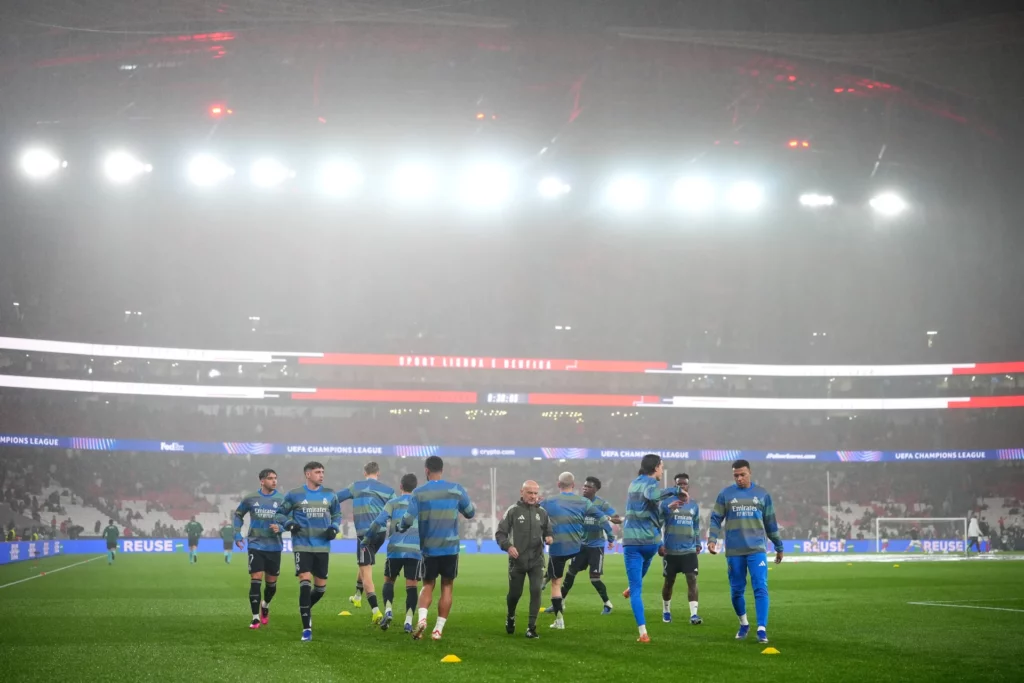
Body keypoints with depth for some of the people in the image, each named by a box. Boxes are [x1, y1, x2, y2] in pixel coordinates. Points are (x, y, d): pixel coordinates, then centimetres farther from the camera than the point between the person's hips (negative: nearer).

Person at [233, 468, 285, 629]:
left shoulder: (282, 499, -4)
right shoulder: (250, 499, -2)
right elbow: (238, 515, 13)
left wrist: (280, 527, -21)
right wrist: (237, 534, 4)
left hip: (274, 547, 1)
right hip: (256, 546, -1)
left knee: (271, 582, 10)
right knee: (255, 580, -9)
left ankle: (265, 606, 41)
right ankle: (256, 617, -1)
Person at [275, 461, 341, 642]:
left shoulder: (330, 494, 5)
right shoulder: (294, 495, -3)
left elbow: (337, 514, 19)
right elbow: (279, 514, 6)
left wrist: (334, 528, -1)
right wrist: (289, 524, -14)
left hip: (322, 547, 4)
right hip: (302, 546, -3)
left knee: (321, 587, 7)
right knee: (305, 582, -16)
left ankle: (305, 609, 40)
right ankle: (306, 629, -9)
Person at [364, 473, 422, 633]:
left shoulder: (393, 503, 6)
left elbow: (378, 522, -3)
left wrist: (366, 538, 9)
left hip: (395, 549, -1)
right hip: (416, 550, 1)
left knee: (389, 580, 18)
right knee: (412, 586, 2)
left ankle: (388, 611, -2)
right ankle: (409, 621, -6)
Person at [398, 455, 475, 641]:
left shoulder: (419, 492, -6)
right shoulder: (456, 489, -3)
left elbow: (408, 519, -10)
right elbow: (470, 513, 8)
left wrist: (400, 528, 12)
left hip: (429, 548, 0)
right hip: (450, 548, 0)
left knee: (428, 585, 14)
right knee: (447, 587, 10)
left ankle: (422, 618, -10)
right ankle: (438, 629, 5)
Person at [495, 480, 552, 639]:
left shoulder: (542, 512, 4)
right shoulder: (513, 511, -5)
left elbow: (548, 531, 15)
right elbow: (500, 533, -3)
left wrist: (548, 537, -8)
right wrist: (507, 546, -19)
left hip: (536, 560, 2)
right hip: (517, 560, -2)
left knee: (537, 591, -11)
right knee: (515, 593, 9)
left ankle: (532, 626, -3)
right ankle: (510, 617, 39)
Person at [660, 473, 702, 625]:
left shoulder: (694, 505, 9)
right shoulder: (666, 503, -4)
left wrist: (698, 543, 13)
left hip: (689, 550, 2)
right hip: (671, 551, -2)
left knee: (692, 579, -10)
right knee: (669, 581, 8)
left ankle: (693, 614, -13)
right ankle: (666, 611, 27)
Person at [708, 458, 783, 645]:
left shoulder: (762, 495, 7)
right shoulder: (725, 494, 4)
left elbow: (770, 523, 14)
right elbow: (716, 519, 4)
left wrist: (779, 547, 19)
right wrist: (712, 539, -11)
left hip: (757, 549, 0)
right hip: (734, 551, 1)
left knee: (760, 588, -12)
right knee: (737, 590, 7)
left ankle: (761, 629, -12)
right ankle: (743, 623, 28)